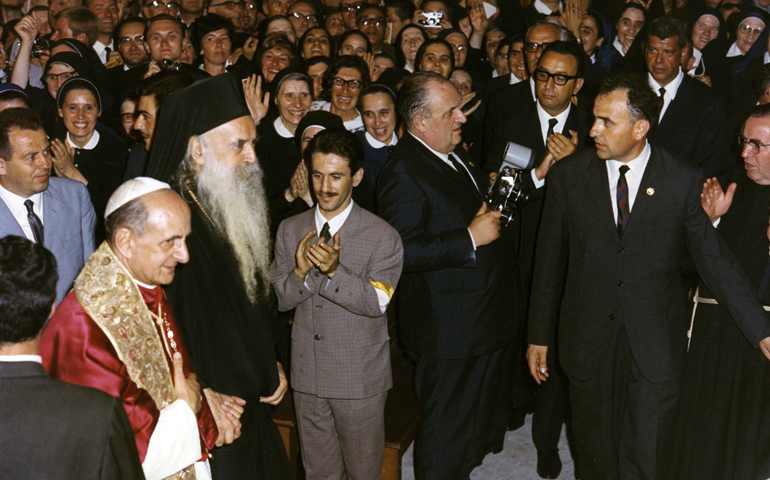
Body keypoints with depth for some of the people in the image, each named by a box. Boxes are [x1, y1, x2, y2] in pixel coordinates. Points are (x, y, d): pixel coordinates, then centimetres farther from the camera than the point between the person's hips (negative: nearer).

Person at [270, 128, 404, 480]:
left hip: (360, 378, -3)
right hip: (307, 372, 4)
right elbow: (277, 299, 0)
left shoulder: (382, 236, -11)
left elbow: (376, 303, -18)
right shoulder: (290, 230, 2)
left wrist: (334, 270, -32)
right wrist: (301, 273, -21)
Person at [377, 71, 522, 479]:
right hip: (450, 330, -10)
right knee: (447, 432, 5)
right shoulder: (403, 174, -21)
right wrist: (470, 239, -27)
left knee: (483, 419, 28)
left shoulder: (454, 154, 10)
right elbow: (403, 251, -29)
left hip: (488, 319, 10)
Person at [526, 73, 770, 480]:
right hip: (587, 341, 1)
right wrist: (539, 336, 5)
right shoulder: (568, 176, -3)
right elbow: (549, 262, 2)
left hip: (655, 345, -1)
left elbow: (712, 256, -4)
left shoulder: (684, 181, -6)